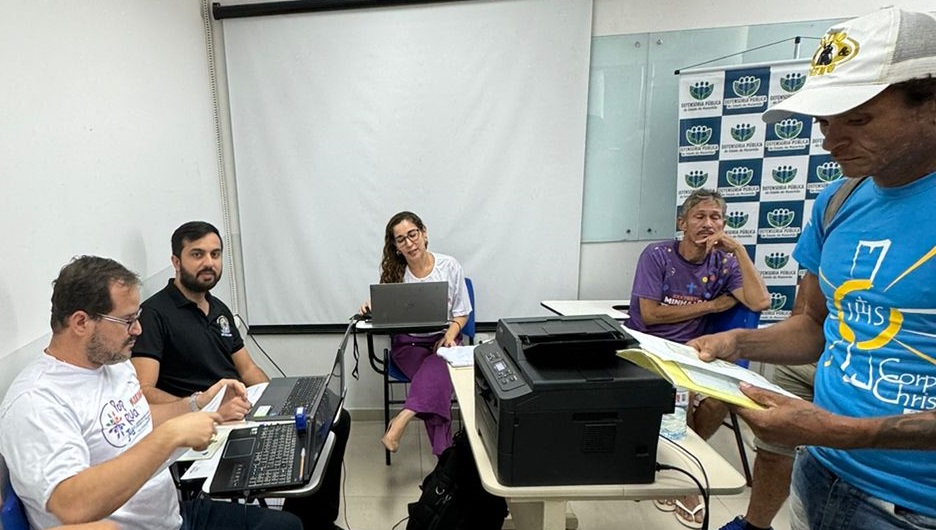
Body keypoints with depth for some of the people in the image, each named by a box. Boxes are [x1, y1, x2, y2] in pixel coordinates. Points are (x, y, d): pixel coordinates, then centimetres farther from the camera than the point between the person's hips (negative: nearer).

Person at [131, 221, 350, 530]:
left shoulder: (220, 310, 15)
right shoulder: (155, 313, -10)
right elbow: (143, 392, -21)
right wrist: (204, 406, -34)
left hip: (239, 410, 8)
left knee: (333, 419, -1)